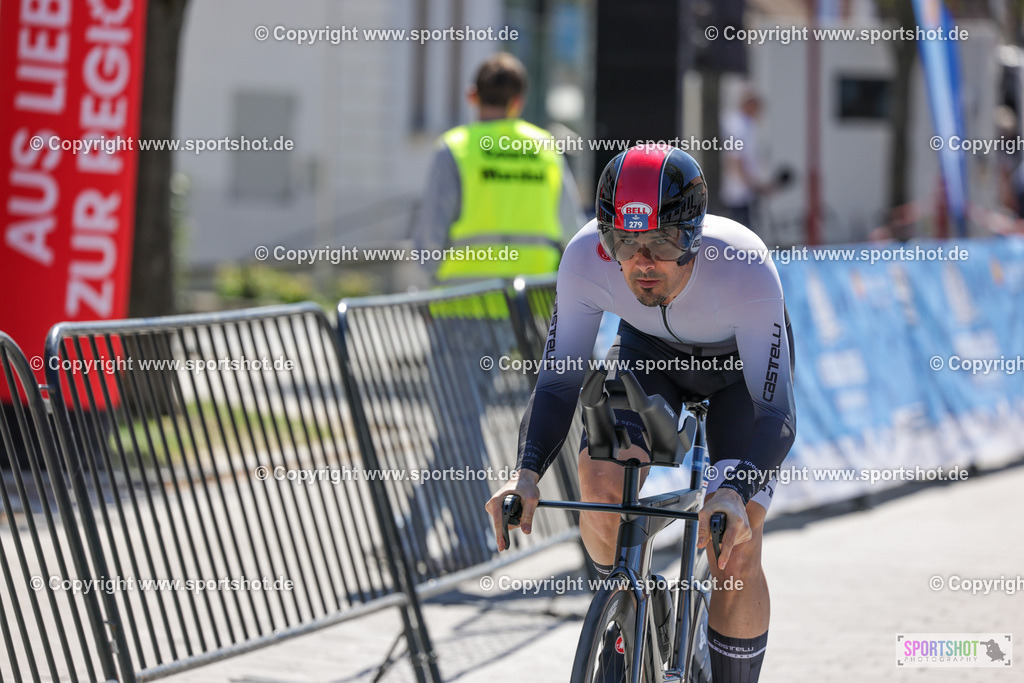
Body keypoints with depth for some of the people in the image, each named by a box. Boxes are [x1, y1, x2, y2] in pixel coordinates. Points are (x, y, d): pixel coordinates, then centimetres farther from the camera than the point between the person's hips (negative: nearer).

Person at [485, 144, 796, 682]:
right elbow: (558, 379, -25)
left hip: (743, 362, -2)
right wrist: (525, 472, -43)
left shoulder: (747, 270, -41)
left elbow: (775, 413, -41)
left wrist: (733, 493, -60)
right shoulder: (585, 258, -33)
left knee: (735, 554, -14)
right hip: (649, 352, 2)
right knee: (601, 480, -24)